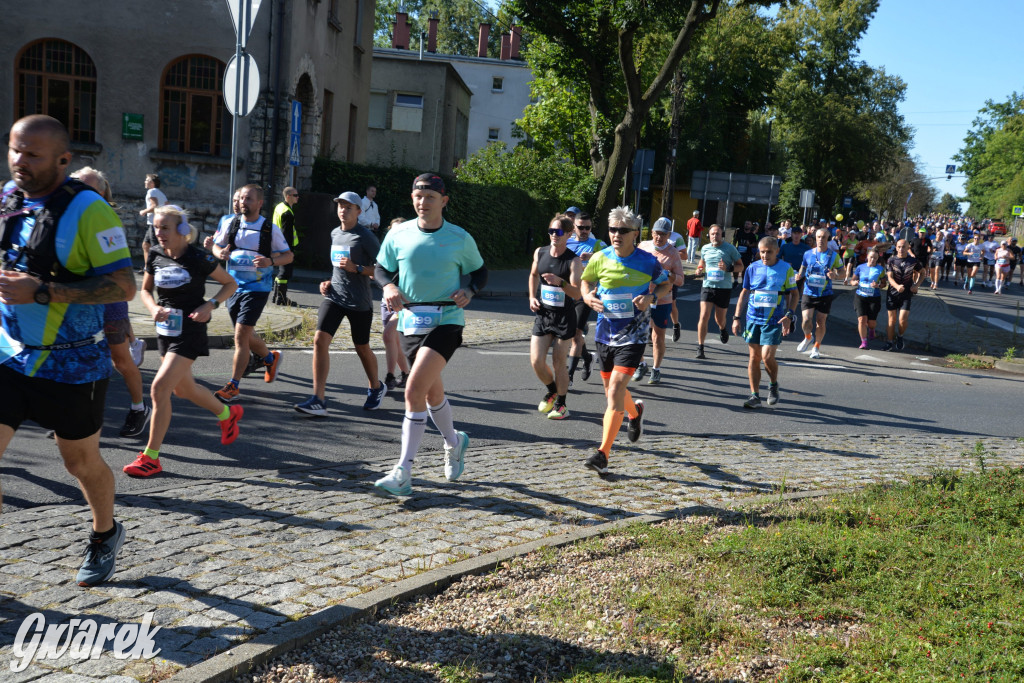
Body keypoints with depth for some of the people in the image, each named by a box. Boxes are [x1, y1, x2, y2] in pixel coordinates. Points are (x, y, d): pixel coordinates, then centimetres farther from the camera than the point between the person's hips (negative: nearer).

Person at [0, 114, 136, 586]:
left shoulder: (87, 210, -17)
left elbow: (124, 285, -22)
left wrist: (41, 292, -27)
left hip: (72, 364, -5)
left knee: (81, 462, 13)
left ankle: (106, 535, 41)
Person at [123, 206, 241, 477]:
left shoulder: (198, 258, -14)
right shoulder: (155, 255, 0)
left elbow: (231, 284, -2)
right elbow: (145, 289, 13)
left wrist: (210, 305, -17)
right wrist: (153, 308, -8)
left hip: (190, 331, -7)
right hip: (165, 329, 7)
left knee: (159, 389, -16)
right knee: (183, 389, 20)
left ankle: (151, 457, -6)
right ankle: (228, 414, 47)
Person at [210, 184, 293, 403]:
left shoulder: (270, 229, -6)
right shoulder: (229, 223, 4)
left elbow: (289, 255, 1)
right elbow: (216, 245, 15)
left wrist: (271, 261, -19)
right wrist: (220, 253, -9)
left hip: (257, 288, -5)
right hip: (234, 286, 5)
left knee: (241, 335, -13)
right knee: (246, 336, 16)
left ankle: (233, 386, -5)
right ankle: (270, 358, 46)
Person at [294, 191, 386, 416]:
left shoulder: (365, 236, -9)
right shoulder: (335, 234, 12)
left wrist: (356, 269, -22)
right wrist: (329, 282, 12)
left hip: (359, 302, -5)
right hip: (334, 296, 5)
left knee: (362, 348, 10)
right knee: (320, 340, -12)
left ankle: (376, 388, 38)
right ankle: (318, 400, -12)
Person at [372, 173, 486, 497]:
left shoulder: (460, 238, -1)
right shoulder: (398, 235, 3)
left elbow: (479, 271, 12)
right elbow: (382, 268, 15)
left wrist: (468, 291, -9)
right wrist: (389, 286, -7)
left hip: (446, 321, -4)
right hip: (410, 321, 4)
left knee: (414, 389, -18)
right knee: (432, 391, 18)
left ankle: (403, 473, -14)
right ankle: (454, 442, 47)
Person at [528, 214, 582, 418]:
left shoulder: (573, 261, -12)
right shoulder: (539, 253, 2)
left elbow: (577, 293, -19)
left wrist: (560, 282, -35)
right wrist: (532, 297, 11)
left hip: (564, 317, -4)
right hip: (542, 314, 4)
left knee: (558, 363, 2)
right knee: (536, 361, -1)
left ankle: (561, 404, 19)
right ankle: (552, 391, 28)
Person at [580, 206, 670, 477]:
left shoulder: (648, 262, -6)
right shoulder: (600, 258, -1)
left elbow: (666, 285, 10)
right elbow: (587, 280, 17)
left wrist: (651, 297, -10)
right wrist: (588, 296, -6)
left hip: (633, 334, -4)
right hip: (605, 332, 4)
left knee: (616, 388, -16)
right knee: (611, 389, 16)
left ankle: (603, 454, -14)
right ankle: (635, 412, 52)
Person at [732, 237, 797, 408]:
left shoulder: (786, 269, -1)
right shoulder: (752, 268, 5)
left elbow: (793, 294, 3)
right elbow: (744, 293, 12)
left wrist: (788, 315, -11)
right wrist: (737, 317, 8)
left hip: (774, 321, -3)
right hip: (753, 319, 3)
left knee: (767, 357, -12)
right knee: (754, 357, 4)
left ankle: (773, 385, 17)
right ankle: (755, 396, 11)